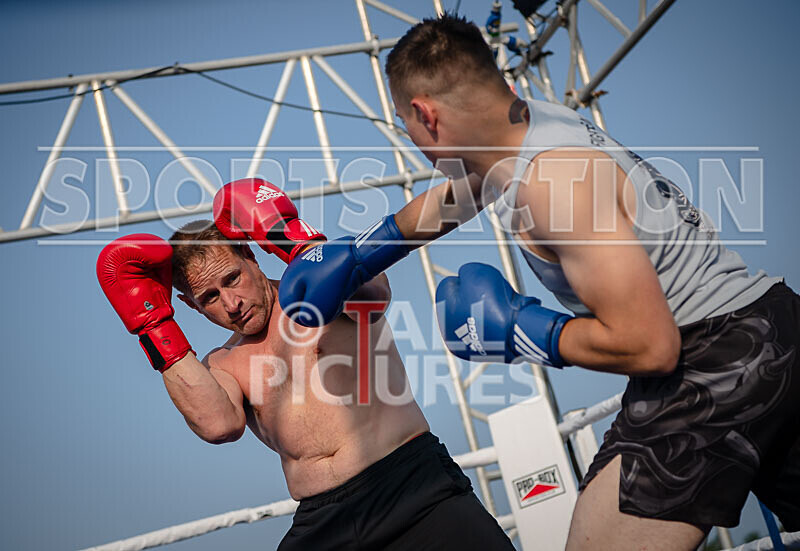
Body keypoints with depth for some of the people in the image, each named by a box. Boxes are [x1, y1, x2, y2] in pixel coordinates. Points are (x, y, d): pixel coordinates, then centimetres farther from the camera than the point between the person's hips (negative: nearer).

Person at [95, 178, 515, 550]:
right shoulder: (220, 367, 15)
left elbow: (372, 291, -15)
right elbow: (220, 425, -7)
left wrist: (293, 235, -9)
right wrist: (155, 326, -3)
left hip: (414, 482, -3)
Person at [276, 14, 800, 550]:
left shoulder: (551, 177, -23)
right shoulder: (528, 122, 4)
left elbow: (647, 345, -24)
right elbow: (446, 201, 25)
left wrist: (512, 327, -12)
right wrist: (350, 259, 24)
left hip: (715, 362, -10)